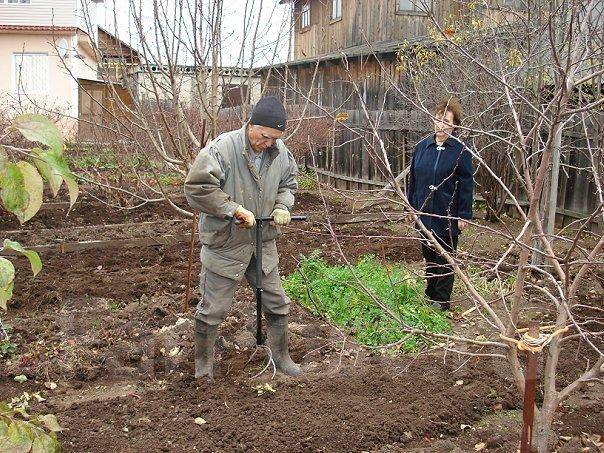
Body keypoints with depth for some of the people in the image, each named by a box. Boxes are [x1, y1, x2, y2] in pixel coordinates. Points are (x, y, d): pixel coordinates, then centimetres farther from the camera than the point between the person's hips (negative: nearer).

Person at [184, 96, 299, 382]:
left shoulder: (281, 152, -3)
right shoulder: (221, 149, -23)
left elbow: (288, 183, 14)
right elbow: (196, 188, -26)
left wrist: (283, 206, -6)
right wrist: (234, 210, -27)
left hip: (263, 243, 6)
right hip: (224, 244, -5)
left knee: (277, 303, 15)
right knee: (213, 309, 6)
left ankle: (281, 356, 36)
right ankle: (203, 366, 27)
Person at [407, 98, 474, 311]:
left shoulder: (461, 151, -10)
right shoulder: (422, 146, 5)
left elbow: (466, 185, -9)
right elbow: (413, 179, 12)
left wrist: (464, 215, -11)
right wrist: (410, 206, 10)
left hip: (447, 217, -5)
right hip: (424, 213, 5)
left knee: (445, 260, 6)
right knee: (429, 257, 16)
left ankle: (442, 300, 17)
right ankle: (430, 294, 30)